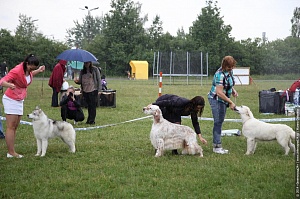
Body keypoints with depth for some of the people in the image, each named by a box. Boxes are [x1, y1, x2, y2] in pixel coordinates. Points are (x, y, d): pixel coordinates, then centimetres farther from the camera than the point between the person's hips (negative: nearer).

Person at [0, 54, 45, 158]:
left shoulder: (28, 70, -2)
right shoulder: (17, 71, -24)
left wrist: (38, 71, 21)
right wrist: (9, 85, -50)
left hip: (19, 100, 8)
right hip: (11, 99, -8)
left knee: (15, 127, 8)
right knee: (11, 127, -7)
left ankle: (11, 151, 10)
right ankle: (11, 152, -6)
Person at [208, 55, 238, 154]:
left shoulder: (229, 71, 3)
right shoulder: (220, 75, -24)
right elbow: (219, 92, -26)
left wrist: (233, 90, 2)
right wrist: (231, 102, -21)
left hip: (223, 100, 9)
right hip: (216, 99, -9)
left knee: (219, 122, 10)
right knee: (218, 122, -10)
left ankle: (216, 146, 15)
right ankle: (217, 146, -8)